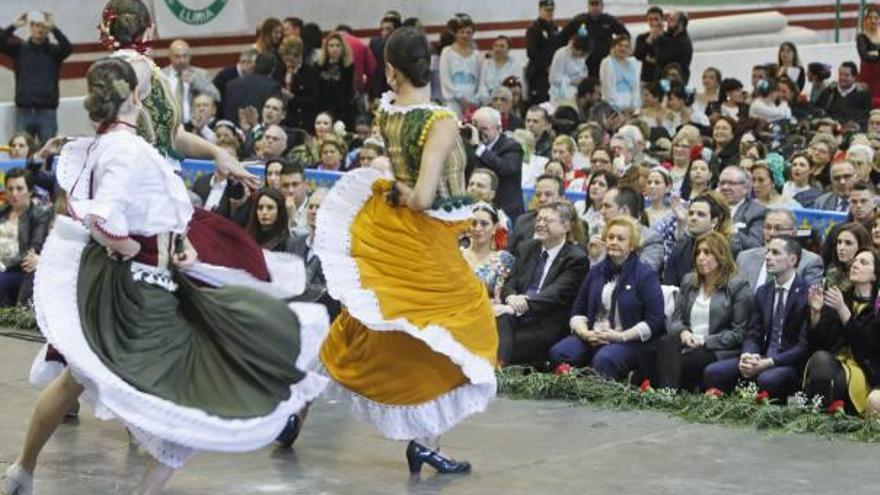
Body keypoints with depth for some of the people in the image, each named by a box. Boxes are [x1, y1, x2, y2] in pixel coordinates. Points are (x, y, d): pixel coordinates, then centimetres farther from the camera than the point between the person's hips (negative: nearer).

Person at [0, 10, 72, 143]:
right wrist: (14, 26, -17)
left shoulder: (53, 50, 3)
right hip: (23, 111, 1)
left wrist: (53, 28, -24)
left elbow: (68, 48, -16)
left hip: (47, 112, -1)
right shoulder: (19, 48, 6)